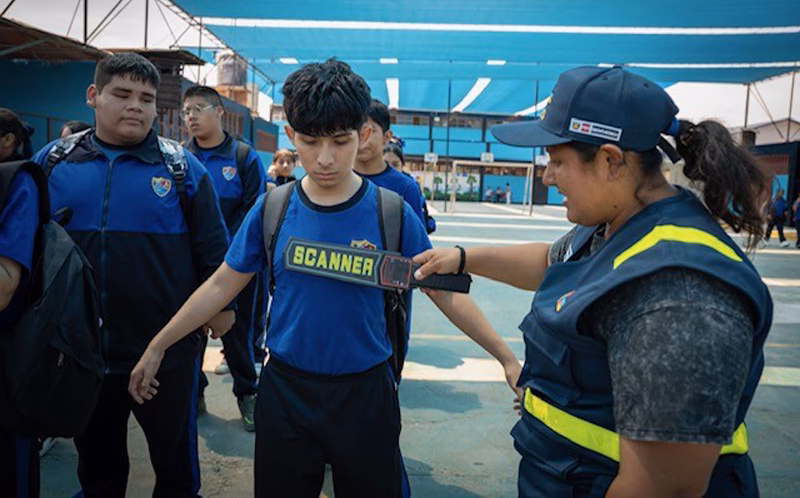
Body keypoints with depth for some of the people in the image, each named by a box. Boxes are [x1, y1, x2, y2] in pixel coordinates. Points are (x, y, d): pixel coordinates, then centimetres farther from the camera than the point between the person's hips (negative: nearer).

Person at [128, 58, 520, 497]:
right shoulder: (272, 208, -7)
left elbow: (444, 292, -5)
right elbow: (221, 285, 3)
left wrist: (507, 357, -6)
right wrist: (157, 347, 6)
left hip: (365, 394, -1)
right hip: (285, 391, 2)